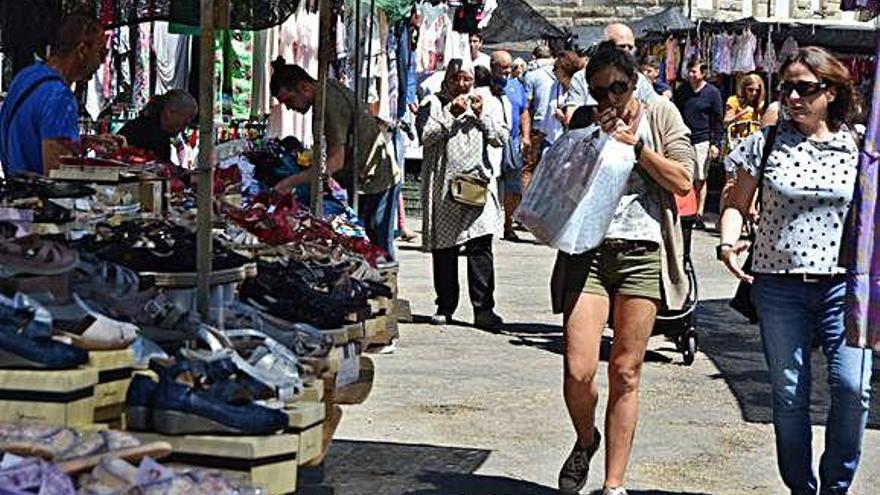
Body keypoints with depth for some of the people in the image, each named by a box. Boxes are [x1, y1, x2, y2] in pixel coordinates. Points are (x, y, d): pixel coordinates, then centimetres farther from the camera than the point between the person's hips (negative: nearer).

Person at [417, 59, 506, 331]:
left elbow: (501, 138, 8)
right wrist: (451, 114, -14)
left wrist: (481, 115, -4)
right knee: (444, 250, 4)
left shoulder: (484, 103, 16)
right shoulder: (434, 103, 6)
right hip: (443, 184, -1)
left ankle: (484, 308, -6)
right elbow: (426, 137, -7)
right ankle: (445, 306, 16)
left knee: (481, 247, -7)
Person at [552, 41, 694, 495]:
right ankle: (586, 441, 22)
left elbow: (682, 181, 0)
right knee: (578, 371, -10)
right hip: (588, 250, 1)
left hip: (642, 252, -1)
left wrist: (635, 144, -7)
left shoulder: (660, 115, 10)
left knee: (625, 373, 1)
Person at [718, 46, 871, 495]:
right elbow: (737, 204, 8)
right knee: (789, 395, 6)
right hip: (779, 286, 1)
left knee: (853, 387, -12)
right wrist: (728, 243, -10)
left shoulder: (857, 148, 3)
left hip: (843, 286, 0)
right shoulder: (765, 144, 2)